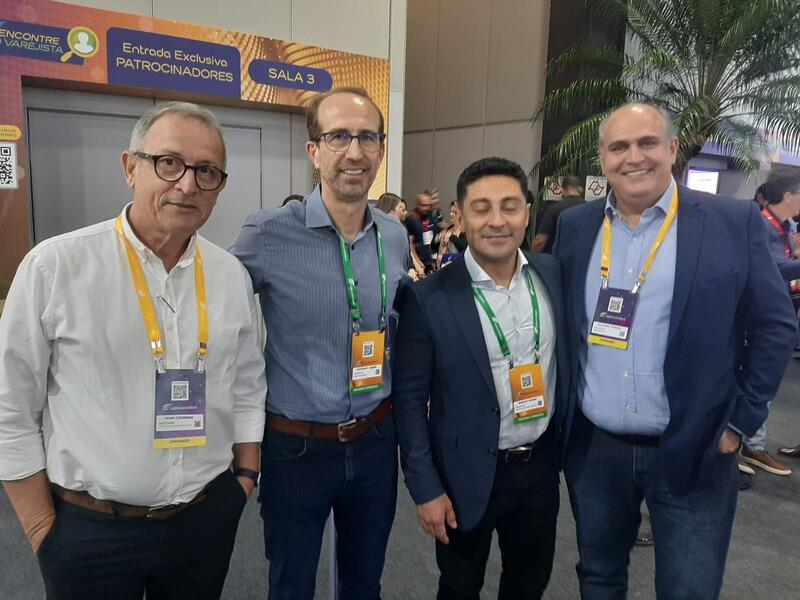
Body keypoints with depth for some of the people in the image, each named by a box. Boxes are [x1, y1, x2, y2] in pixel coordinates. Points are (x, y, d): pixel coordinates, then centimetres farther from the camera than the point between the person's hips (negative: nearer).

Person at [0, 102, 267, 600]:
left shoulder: (232, 275, -2)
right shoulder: (56, 266, -13)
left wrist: (245, 477, 6)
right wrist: (42, 529, -5)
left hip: (207, 518, 3)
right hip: (88, 530, -3)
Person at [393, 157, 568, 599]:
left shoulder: (554, 276, -4)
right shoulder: (428, 298, -17)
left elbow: (567, 362, 8)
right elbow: (409, 399, -12)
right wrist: (426, 489, -11)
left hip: (541, 465, 4)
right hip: (468, 475, -3)